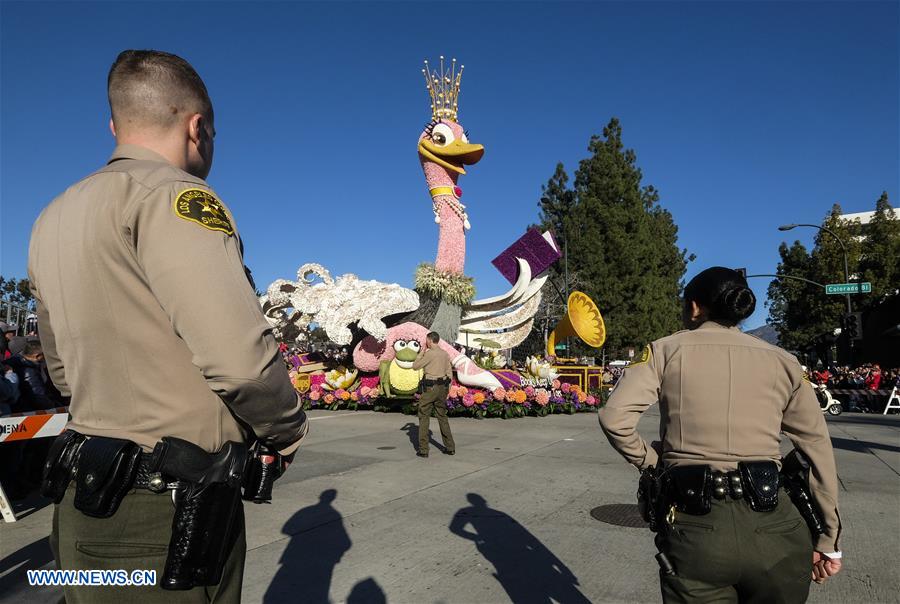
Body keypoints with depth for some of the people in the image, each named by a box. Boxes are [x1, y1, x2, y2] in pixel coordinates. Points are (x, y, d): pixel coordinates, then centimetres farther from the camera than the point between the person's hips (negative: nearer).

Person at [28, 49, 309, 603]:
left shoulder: (53, 218, 11)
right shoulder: (168, 194, -16)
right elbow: (240, 357, -28)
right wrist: (288, 431, -10)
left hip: (84, 504, 8)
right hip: (168, 514, -8)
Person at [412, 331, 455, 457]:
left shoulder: (429, 353, -14)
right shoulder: (445, 354, 9)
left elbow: (415, 366, -5)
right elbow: (449, 373, 12)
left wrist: (422, 352, 5)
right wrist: (447, 390, 18)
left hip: (430, 388, -7)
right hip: (442, 387, 7)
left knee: (424, 417, 2)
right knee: (442, 416, 16)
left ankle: (423, 450, 0)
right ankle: (450, 447, 16)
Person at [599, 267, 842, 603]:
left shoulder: (667, 350, 2)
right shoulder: (781, 362, 8)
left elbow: (614, 417, -11)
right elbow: (818, 449, 8)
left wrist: (648, 460, 6)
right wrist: (828, 540, 14)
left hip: (693, 528, -2)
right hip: (771, 528, 3)